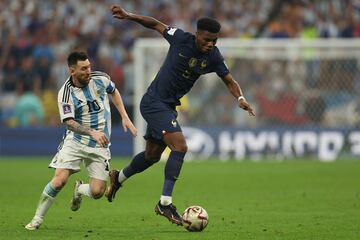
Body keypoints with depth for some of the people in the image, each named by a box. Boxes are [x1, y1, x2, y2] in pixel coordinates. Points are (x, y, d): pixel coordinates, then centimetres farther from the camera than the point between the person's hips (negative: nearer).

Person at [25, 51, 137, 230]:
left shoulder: (100, 79, -5)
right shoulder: (65, 93, -15)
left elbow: (114, 92, 17)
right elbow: (69, 122, -24)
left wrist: (125, 118, 12)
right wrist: (92, 132, -39)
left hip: (100, 144, 2)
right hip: (75, 142, -2)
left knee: (97, 192, -7)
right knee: (59, 180, -19)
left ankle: (79, 190, 29)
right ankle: (37, 219, -1)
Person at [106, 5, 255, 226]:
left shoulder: (214, 57, -4)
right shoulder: (181, 38, -17)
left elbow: (229, 81, 5)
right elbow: (156, 25, -3)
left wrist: (240, 98, -14)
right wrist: (127, 16, -7)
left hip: (168, 106, 7)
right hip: (154, 102, -7)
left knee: (153, 155, 19)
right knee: (180, 146, -21)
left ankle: (118, 178, 47)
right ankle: (165, 203, -19)